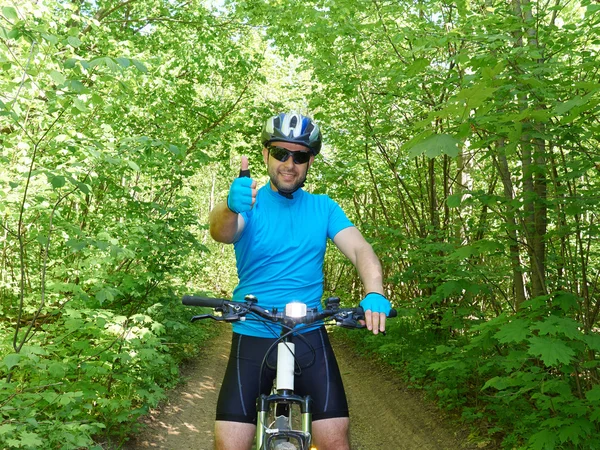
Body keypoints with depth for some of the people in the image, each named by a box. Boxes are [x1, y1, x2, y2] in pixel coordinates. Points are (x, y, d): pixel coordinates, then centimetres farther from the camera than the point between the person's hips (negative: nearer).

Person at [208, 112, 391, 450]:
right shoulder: (249, 203, -1)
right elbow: (222, 233, -22)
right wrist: (231, 206, -47)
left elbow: (360, 248, -8)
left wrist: (375, 294, -29)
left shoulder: (323, 208, 5)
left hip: (309, 337, 2)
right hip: (252, 336, -1)